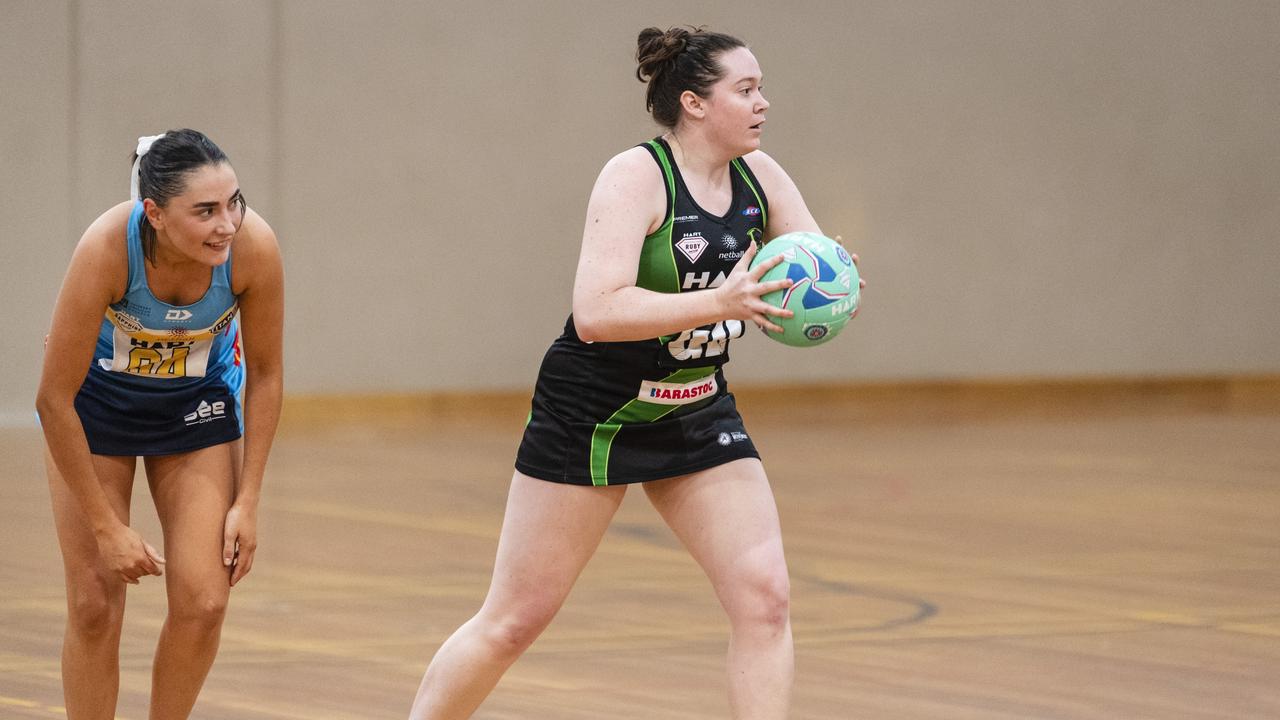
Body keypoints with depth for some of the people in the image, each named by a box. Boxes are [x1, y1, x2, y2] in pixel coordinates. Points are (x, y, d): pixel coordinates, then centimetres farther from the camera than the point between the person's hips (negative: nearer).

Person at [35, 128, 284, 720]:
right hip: (96, 400, -2)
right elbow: (55, 399, -27)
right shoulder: (107, 246, -37)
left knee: (203, 601, -7)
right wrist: (106, 525, -23)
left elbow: (265, 375, -12)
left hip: (198, 403, 2)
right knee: (94, 605, -3)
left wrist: (247, 502, -12)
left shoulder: (254, 246, -30)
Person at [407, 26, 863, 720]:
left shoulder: (759, 177, -1)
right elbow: (595, 312, -32)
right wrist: (718, 303, -40)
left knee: (765, 597, -9)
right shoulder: (636, 176, -20)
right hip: (592, 416, -6)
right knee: (514, 620, 2)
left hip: (697, 415, 6)